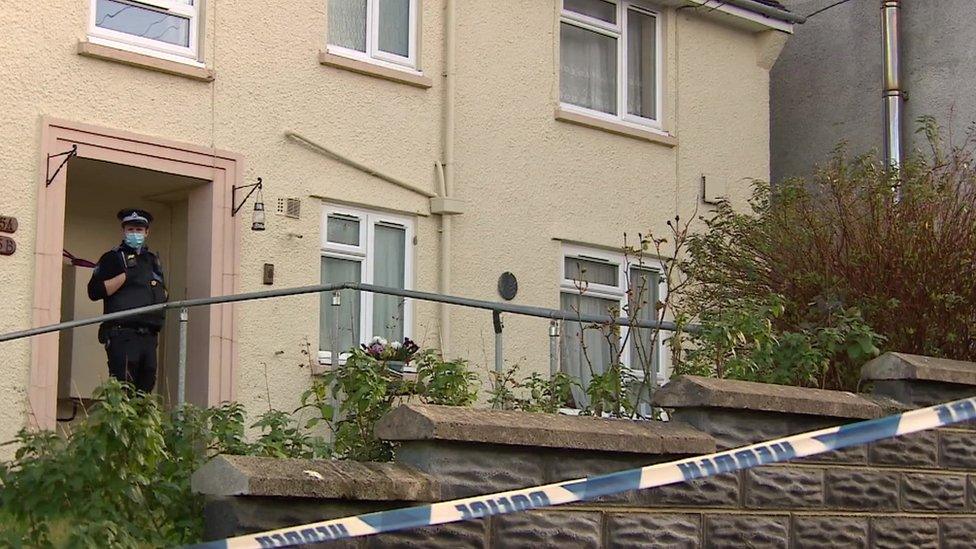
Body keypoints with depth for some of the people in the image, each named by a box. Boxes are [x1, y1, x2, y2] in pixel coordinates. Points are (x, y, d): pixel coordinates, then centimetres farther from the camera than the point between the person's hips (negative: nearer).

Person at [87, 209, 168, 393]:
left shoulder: (153, 260, 24)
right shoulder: (113, 258, 4)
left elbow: (162, 293, 37)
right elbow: (94, 291, -9)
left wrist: (162, 295, 13)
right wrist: (125, 276, -12)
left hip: (149, 336, 7)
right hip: (123, 335, -7)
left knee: (145, 388, 5)